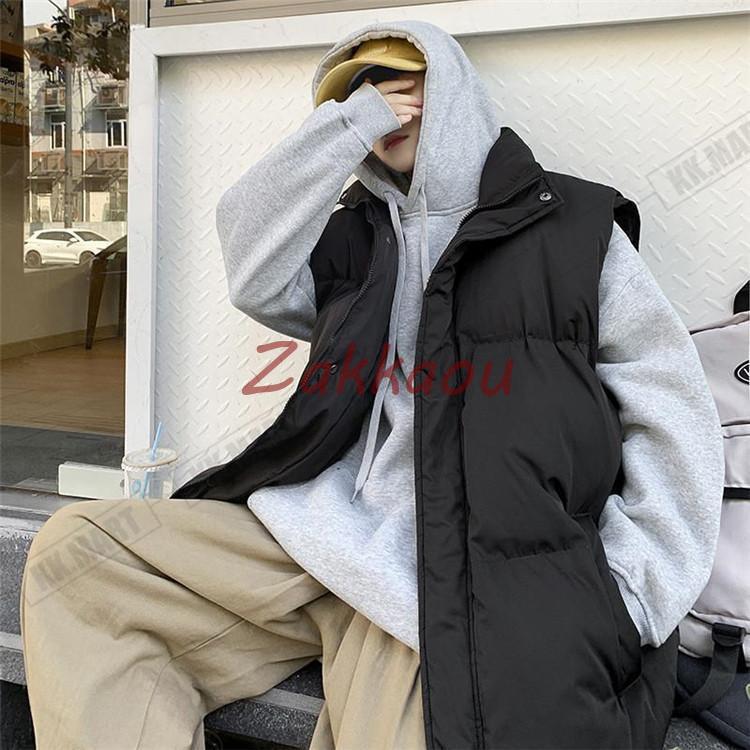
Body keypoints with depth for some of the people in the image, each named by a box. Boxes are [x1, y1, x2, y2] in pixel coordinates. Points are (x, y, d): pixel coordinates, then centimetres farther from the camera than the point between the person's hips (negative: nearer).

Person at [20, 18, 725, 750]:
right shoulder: (355, 237, 19)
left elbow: (673, 410, 3)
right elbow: (253, 274, 0)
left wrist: (628, 591, -7)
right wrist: (349, 122, 1)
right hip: (315, 531, 5)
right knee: (72, 548, -10)